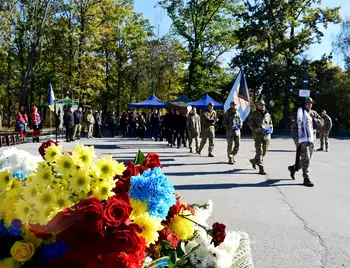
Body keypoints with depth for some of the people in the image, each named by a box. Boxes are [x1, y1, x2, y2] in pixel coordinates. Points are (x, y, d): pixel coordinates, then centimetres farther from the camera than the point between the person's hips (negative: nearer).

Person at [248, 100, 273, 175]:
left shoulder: (267, 114, 13)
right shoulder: (254, 114, 1)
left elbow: (271, 123, 23)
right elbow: (251, 124, -3)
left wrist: (271, 129, 2)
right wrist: (258, 130, -17)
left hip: (267, 135, 5)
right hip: (258, 135, -5)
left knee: (264, 152, 10)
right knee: (259, 152, -8)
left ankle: (254, 161, 36)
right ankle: (261, 168, -6)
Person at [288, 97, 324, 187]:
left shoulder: (314, 113, 13)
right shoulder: (298, 114, -6)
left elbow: (321, 123, 7)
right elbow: (293, 127, -10)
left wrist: (312, 119, -10)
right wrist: (296, 139, -17)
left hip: (311, 140, 7)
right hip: (302, 140, -7)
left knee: (307, 159, 15)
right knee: (306, 160, -8)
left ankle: (293, 168, 36)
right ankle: (306, 179, 0)